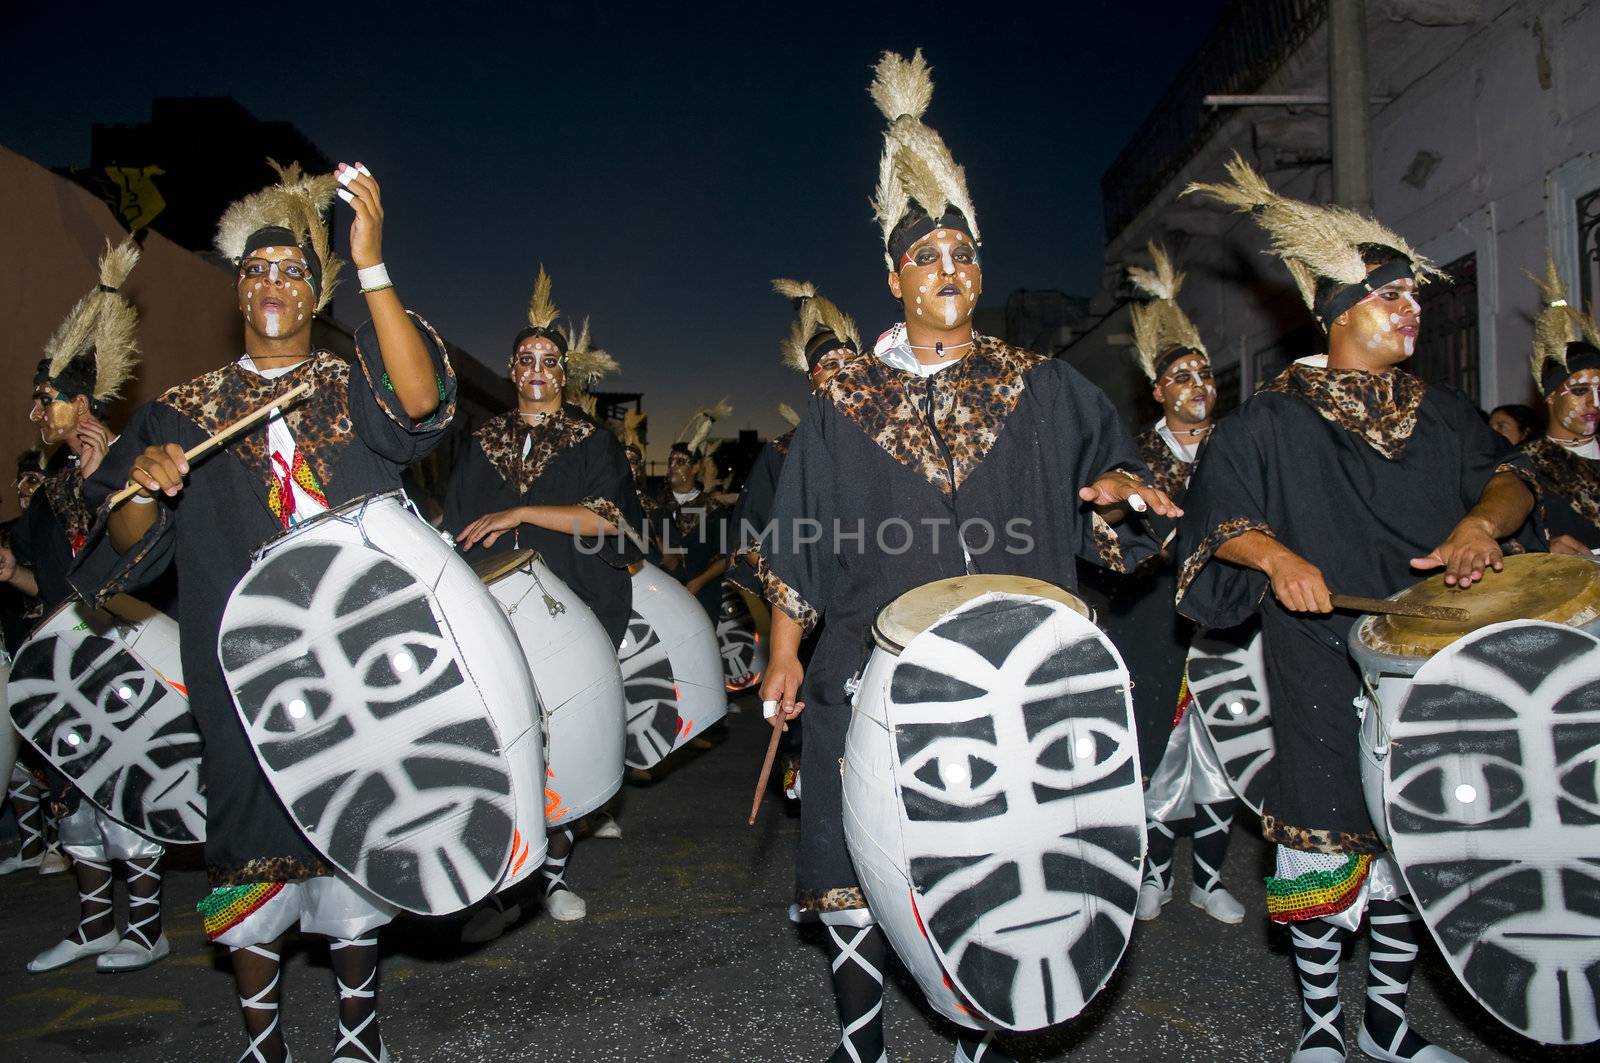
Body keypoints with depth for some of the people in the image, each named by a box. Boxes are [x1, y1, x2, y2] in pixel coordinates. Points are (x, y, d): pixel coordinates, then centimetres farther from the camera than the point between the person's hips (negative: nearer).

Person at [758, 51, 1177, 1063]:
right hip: (875, 666, 0)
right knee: (856, 865, 2)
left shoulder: (1040, 388, 7)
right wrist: (785, 649, 5)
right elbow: (801, 539, 7)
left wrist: (1122, 483, -14)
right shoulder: (846, 400, 6)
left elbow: (1112, 459, 10)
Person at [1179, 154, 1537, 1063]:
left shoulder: (1442, 412, 12)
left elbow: (1511, 477, 7)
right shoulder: (1275, 422, -3)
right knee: (1327, 844, 1)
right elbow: (1218, 521, -5)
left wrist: (1481, 522, -14)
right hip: (1325, 676, -5)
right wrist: (1276, 555, -24)